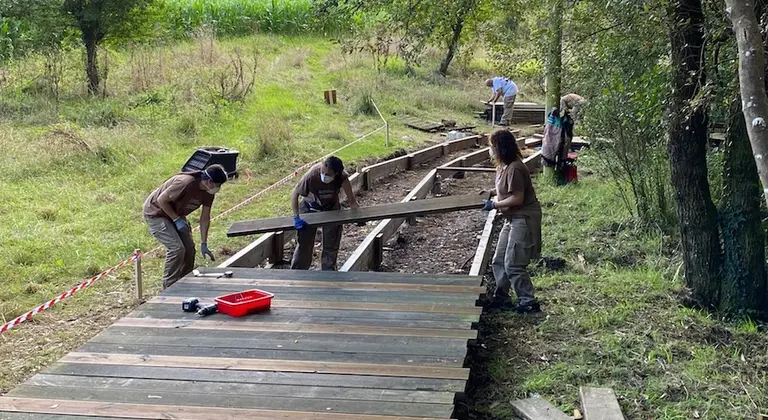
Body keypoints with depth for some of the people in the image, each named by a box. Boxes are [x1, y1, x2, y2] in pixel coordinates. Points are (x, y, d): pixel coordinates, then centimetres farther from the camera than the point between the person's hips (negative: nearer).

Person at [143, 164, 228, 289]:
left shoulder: (208, 193, -9)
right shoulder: (186, 183, -35)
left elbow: (205, 218, -1)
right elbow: (161, 200, -26)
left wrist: (204, 244, -1)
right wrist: (177, 220, -23)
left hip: (175, 214, 8)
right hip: (156, 213, -8)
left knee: (189, 248, 3)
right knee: (176, 248, -18)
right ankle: (169, 287, -8)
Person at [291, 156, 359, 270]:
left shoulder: (342, 178, -32)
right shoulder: (311, 175, -37)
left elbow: (351, 200, -23)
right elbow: (295, 194, -29)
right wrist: (296, 217, -35)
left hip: (331, 207, 2)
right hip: (310, 208, -1)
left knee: (331, 245, 8)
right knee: (304, 244, 4)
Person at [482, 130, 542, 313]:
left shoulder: (514, 169, -22)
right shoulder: (503, 166, 8)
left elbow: (517, 198, -23)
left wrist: (494, 204, -15)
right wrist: (494, 200, 1)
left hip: (524, 219, -10)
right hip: (512, 219, 10)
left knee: (513, 265, -7)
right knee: (499, 261, 13)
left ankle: (529, 303, 3)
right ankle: (501, 298, 22)